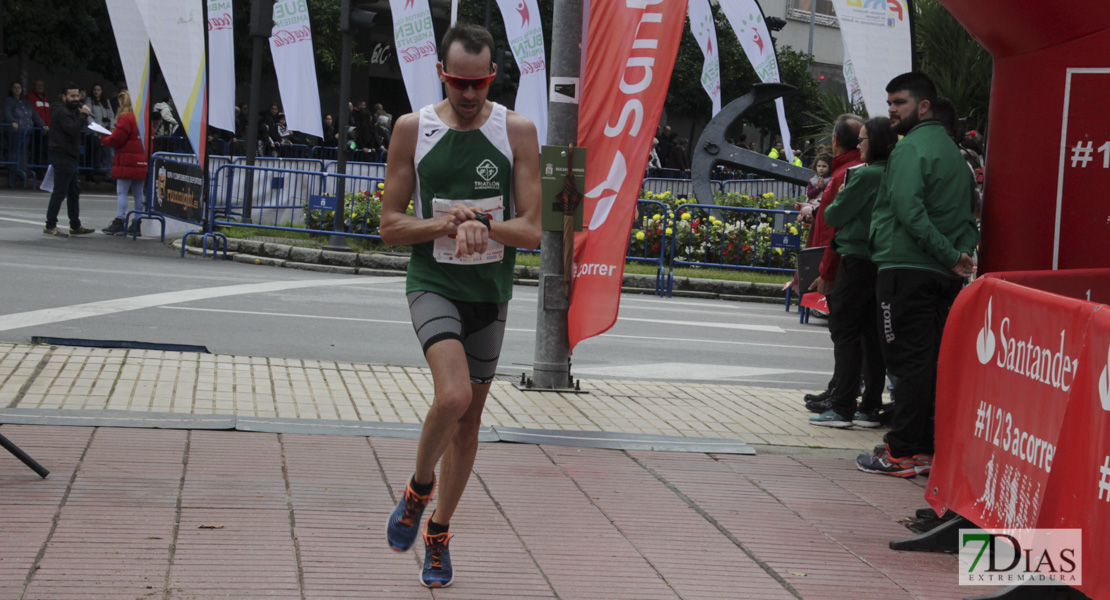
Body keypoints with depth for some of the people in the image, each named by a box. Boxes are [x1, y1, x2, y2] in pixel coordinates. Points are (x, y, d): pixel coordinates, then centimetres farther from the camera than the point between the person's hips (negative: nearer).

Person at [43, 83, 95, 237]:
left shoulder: (72, 111, 20)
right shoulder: (62, 112, -12)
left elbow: (81, 127, 17)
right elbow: (73, 129, -24)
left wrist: (82, 114, 2)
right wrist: (83, 115, -18)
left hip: (70, 157, 11)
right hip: (62, 156, -10)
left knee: (73, 192, 14)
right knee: (60, 192, -10)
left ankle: (75, 226, 21)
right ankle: (50, 226, -8)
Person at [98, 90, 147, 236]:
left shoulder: (125, 118, -12)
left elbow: (116, 140, -12)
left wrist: (103, 138, 8)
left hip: (127, 162, -7)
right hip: (141, 161, 7)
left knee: (122, 192, -4)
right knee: (138, 193, 10)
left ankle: (119, 222, -7)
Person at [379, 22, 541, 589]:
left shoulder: (517, 131, -2)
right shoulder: (412, 129, -3)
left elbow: (532, 229, -4)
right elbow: (389, 225, -1)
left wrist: (484, 226, -24)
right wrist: (447, 224, -18)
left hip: (490, 292, 2)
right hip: (433, 284, -2)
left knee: (469, 419, 11)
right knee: (453, 395, -26)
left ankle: (438, 535, 30)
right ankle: (417, 489, 3)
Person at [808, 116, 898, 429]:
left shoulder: (865, 175, -15)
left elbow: (834, 216, -9)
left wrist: (838, 200, 10)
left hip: (858, 260, -7)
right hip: (884, 260, 7)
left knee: (845, 332, -2)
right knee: (873, 334, 10)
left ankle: (842, 408, -3)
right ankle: (870, 408, 13)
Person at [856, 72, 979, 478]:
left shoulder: (910, 149, -10)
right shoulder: (952, 151, 20)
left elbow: (909, 211, -22)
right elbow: (969, 208, 21)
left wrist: (951, 256, -20)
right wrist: (963, 251, 7)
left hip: (907, 269, -8)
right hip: (945, 276, 8)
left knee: (908, 361, -7)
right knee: (933, 362, 10)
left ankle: (904, 452, -5)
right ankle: (928, 448, 14)